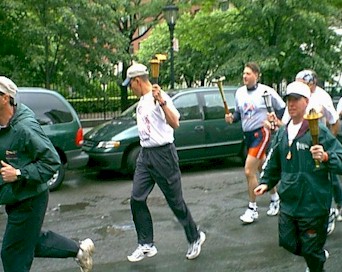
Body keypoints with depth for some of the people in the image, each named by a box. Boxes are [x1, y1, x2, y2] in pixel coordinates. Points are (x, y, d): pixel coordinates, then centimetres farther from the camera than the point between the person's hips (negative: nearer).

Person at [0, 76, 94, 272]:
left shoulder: (24, 128, -24)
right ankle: (79, 249, 38)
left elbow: (52, 161, -22)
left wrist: (19, 174, -26)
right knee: (32, 240, 24)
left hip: (29, 200, -9)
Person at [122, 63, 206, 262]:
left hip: (163, 154, -8)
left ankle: (195, 238, 22)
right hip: (145, 154, 8)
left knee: (175, 201, 2)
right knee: (137, 199, 2)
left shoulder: (159, 97, -15)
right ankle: (146, 245, 11)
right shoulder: (142, 101, 12)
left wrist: (162, 102, -38)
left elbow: (175, 124, -27)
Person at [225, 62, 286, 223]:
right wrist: (231, 118, -4)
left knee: (249, 171, -12)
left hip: (261, 133, -6)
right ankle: (275, 197, 39)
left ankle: (252, 209, 1)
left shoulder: (266, 91, -12)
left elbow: (282, 108, -2)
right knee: (263, 170, 18)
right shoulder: (239, 92, 5)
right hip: (247, 134, 6)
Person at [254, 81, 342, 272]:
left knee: (311, 251, 7)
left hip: (313, 204, -6)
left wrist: (326, 157, -34)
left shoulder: (319, 131, -12)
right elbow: (274, 162, 20)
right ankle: (320, 255, 47)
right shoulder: (282, 133, 8)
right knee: (288, 242, 19)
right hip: (288, 202, 7)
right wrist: (266, 183, 10)